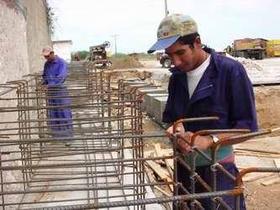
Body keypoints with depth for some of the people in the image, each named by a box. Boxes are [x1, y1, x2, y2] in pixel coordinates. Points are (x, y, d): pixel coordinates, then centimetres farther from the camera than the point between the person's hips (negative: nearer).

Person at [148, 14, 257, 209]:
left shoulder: (231, 71, -15)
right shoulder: (177, 77, 4)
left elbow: (248, 125, -13)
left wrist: (208, 140, -25)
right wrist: (176, 129, -11)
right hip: (184, 167, 6)